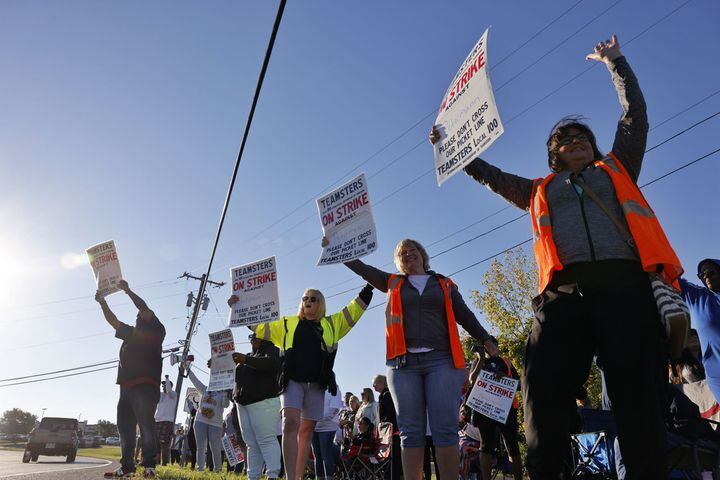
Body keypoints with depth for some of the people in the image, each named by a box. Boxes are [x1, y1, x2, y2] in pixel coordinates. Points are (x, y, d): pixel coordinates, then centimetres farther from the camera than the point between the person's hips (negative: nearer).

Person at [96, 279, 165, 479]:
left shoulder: (156, 331, 7)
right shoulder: (132, 333, 27)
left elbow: (144, 308, -2)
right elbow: (113, 321, 30)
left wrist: (127, 290, 4)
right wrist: (102, 302, 24)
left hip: (145, 386, -7)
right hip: (126, 386, 7)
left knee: (146, 425, -10)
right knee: (124, 427, 4)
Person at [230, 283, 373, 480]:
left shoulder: (331, 324, 15)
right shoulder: (287, 324, 16)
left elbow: (354, 309, 12)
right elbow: (258, 326, 19)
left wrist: (370, 285, 6)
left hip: (316, 384, 2)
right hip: (292, 381, -2)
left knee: (306, 431, 6)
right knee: (291, 423, -21)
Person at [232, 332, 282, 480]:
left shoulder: (272, 351, 3)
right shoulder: (249, 356, 25)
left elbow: (272, 364, -19)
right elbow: (234, 375, 31)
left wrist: (246, 360, -23)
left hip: (264, 401, -7)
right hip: (243, 403, 7)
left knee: (266, 439, -13)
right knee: (251, 443, 5)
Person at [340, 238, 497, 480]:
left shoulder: (445, 284, 18)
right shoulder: (393, 283, 19)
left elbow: (465, 316, 16)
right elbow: (361, 268, 19)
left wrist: (487, 341, 7)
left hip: (441, 360, -1)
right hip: (403, 363, 1)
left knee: (445, 429, -6)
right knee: (411, 432, -1)